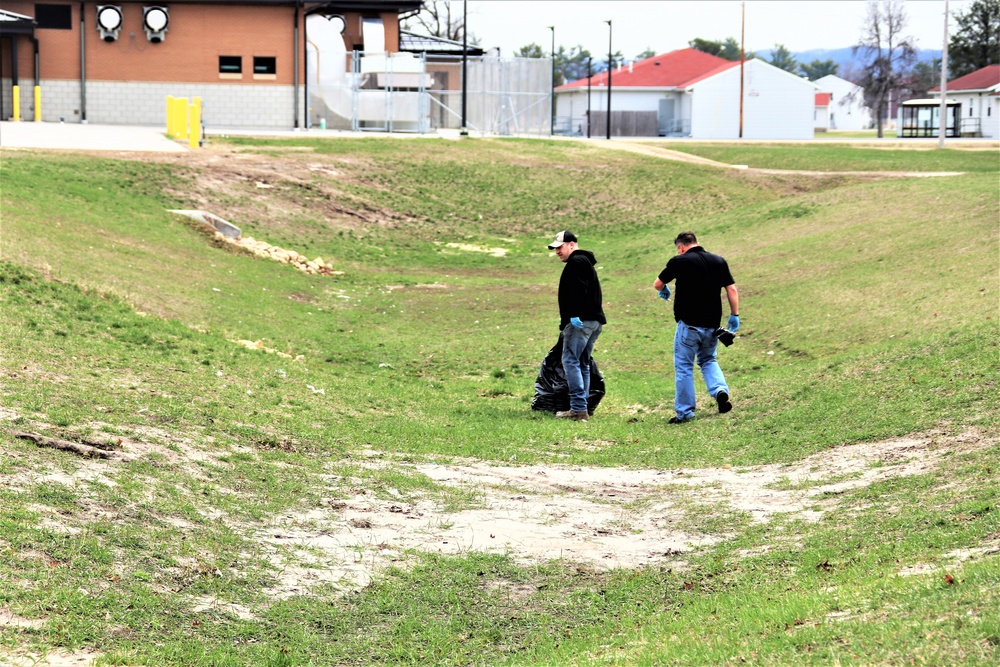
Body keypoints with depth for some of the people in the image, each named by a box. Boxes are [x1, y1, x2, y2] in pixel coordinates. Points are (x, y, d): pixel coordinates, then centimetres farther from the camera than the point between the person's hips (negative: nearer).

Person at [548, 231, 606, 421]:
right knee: (583, 364, 12)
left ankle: (578, 408, -17)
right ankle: (582, 410, 13)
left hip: (580, 321, -11)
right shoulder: (586, 262, 26)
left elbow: (578, 290, -20)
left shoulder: (576, 262, -6)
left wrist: (574, 314, -26)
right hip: (594, 321, 11)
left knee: (570, 361, -11)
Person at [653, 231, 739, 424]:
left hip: (688, 324, -4)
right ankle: (720, 390, -3)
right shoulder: (719, 261, 6)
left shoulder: (679, 262, -6)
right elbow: (732, 289, 4)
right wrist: (734, 315, 10)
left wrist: (664, 291, 25)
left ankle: (684, 412, 5)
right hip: (712, 325, 4)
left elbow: (657, 284, 3)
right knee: (708, 359, 23)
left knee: (684, 367, 5)